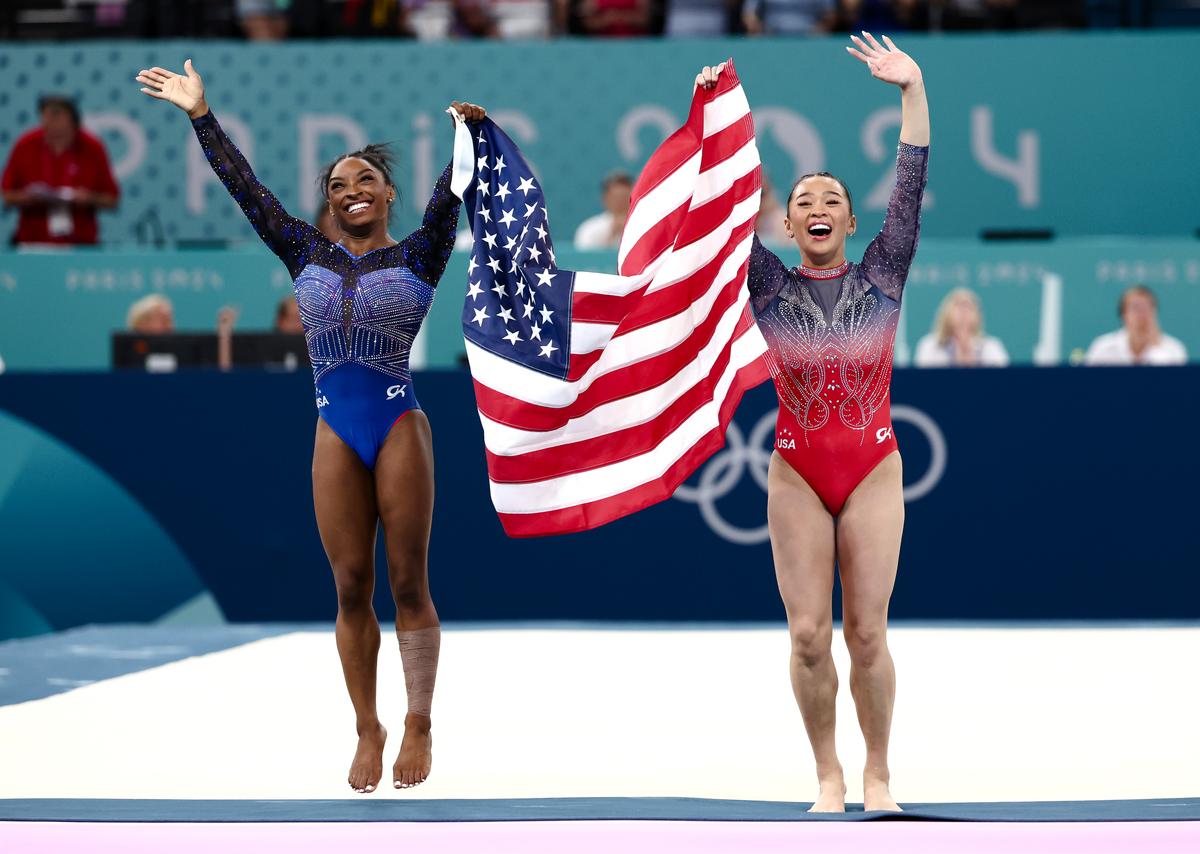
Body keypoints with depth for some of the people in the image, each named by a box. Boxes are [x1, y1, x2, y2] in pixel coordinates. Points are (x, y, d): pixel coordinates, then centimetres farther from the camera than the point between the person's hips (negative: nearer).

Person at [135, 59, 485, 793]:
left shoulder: (417, 258, 5)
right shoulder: (309, 257, 12)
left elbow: (450, 194, -7)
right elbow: (246, 188, 12)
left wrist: (471, 136, -21)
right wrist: (200, 114, 10)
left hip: (400, 428, -3)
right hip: (336, 437, 3)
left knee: (409, 581, -1)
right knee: (352, 587, 2)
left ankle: (420, 727, 3)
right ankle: (368, 731, 8)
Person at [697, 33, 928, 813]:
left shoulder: (882, 278, 3)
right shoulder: (771, 287, 3)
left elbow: (911, 190, -4)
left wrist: (913, 90, -11)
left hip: (873, 472, -1)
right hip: (796, 476, 1)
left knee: (867, 634, -1)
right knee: (809, 635, -2)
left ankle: (877, 774, 12)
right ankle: (829, 775, 10)